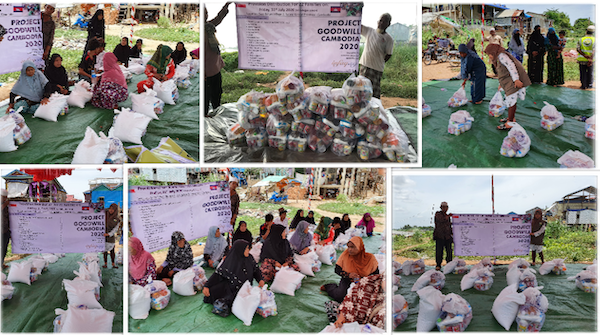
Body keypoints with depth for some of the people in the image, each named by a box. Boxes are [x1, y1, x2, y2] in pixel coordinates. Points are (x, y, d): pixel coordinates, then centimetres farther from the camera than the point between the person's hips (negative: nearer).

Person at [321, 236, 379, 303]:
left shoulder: (370, 258, -15)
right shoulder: (345, 254, -14)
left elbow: (376, 274, -5)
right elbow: (337, 269, -5)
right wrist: (348, 275, -23)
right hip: (348, 280, -1)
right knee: (339, 297, -21)